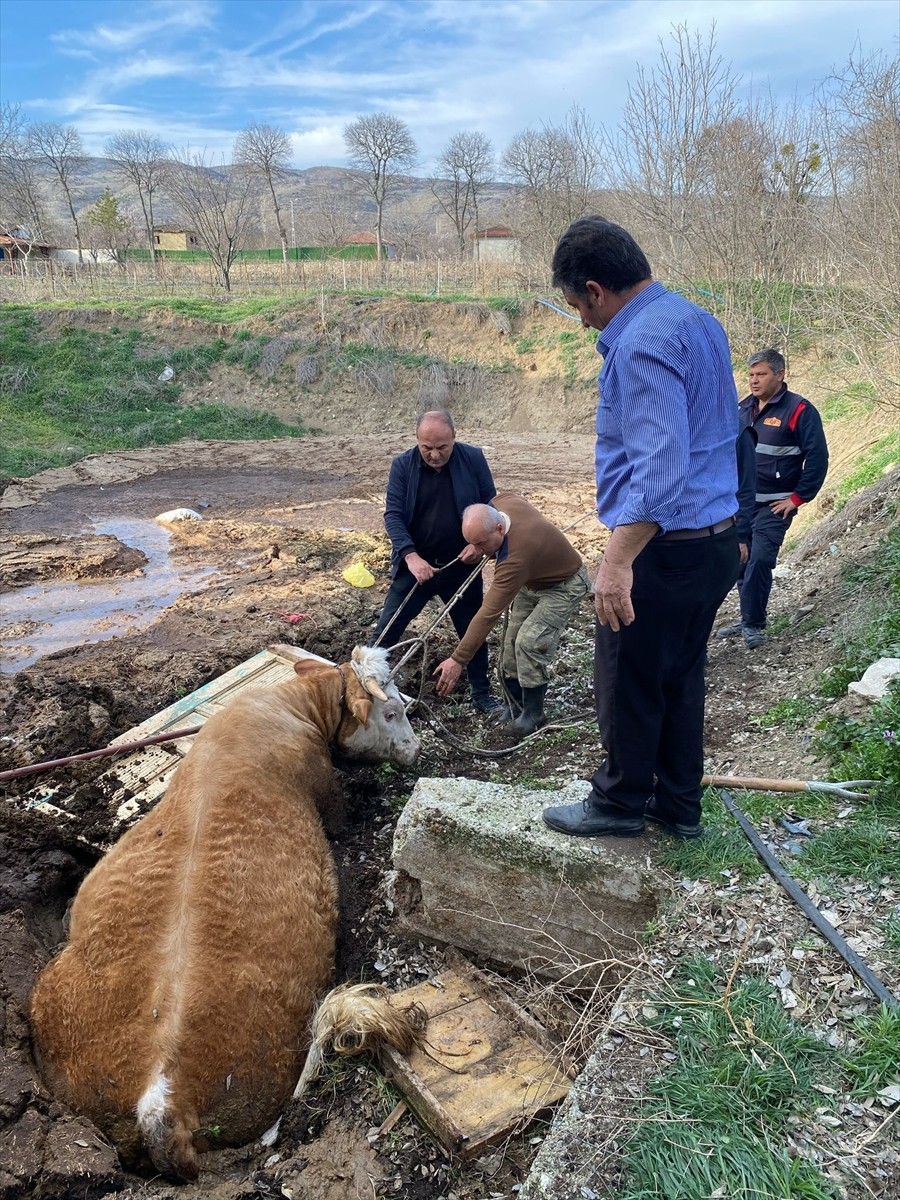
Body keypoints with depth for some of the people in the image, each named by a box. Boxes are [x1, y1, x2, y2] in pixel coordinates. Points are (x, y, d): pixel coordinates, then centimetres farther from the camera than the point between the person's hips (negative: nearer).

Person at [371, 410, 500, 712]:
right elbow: (393, 514, -11)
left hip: (461, 565, 1)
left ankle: (482, 693, 32)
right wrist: (410, 555, -25)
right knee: (387, 630, 0)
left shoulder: (473, 459, -8)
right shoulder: (402, 465, -9)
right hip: (416, 565, -1)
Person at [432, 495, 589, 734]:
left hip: (563, 586, -9)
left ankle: (533, 713, -5)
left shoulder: (515, 559, -43)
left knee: (529, 642, -22)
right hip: (532, 580, 9)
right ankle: (515, 705, 19)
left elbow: (489, 613, -43)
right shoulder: (502, 501, -22)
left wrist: (458, 660, -41)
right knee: (512, 641, 4)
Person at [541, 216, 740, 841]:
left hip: (666, 548, -10)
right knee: (682, 676, 19)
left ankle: (621, 802, 23)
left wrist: (617, 561, -29)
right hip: (719, 538, 10)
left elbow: (660, 467, -29)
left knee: (628, 682, 6)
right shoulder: (700, 321, 12)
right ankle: (679, 804, 31)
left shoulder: (642, 344, -20)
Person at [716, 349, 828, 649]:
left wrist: (798, 499, -12)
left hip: (773, 507, -6)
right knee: (740, 562, 9)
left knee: (759, 562, -14)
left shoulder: (798, 410, -10)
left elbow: (818, 456, -11)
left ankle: (753, 624, -2)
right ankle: (748, 618, 24)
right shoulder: (743, 408, 10)